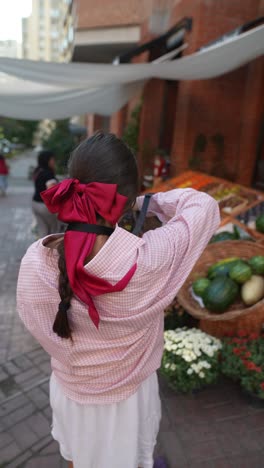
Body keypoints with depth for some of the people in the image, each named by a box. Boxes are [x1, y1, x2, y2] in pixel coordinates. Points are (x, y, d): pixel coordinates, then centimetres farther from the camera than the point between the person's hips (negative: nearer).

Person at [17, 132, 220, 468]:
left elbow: (37, 323, -8)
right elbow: (204, 206, -20)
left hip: (70, 390, 2)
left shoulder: (35, 263, -28)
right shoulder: (148, 260, -37)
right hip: (129, 394, -2)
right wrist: (149, 202, -7)